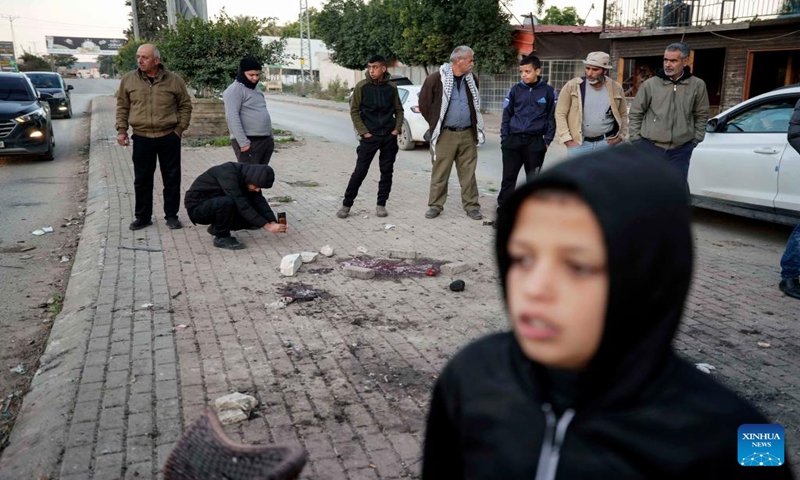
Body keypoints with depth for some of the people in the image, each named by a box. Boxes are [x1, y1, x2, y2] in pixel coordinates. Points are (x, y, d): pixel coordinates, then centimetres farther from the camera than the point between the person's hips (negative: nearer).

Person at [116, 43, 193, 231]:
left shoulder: (174, 80, -2)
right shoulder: (129, 80, 3)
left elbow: (185, 106, 7)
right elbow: (122, 107, 10)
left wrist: (179, 129, -1)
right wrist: (121, 130, 3)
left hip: (169, 138, -1)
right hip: (141, 138, 1)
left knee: (172, 179, 6)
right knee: (142, 180, 8)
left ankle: (171, 216, 18)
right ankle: (143, 217, 20)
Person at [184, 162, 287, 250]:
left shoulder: (248, 175, -5)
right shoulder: (229, 174, -29)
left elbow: (259, 201, -8)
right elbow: (241, 205, -35)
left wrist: (273, 222, -24)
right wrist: (267, 226, -36)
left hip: (215, 204, 8)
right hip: (196, 207, -8)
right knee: (227, 202, -37)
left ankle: (217, 228, 11)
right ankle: (222, 237, -13)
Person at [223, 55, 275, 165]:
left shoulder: (255, 89, 19)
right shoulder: (234, 90, -9)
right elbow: (232, 117, -18)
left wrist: (271, 136, 20)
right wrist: (243, 142, -22)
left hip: (265, 140, 9)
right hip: (249, 142, -9)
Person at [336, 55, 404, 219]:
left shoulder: (391, 87, 3)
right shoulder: (362, 86, -4)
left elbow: (399, 110, 12)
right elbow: (354, 111, -2)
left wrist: (397, 128, -1)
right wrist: (363, 132, -9)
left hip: (389, 136, 3)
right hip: (369, 136, -2)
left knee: (387, 171, 5)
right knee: (360, 171, -2)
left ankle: (381, 204, 16)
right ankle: (346, 204, 7)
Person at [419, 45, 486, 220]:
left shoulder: (472, 80, 8)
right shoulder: (436, 79, -9)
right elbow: (424, 104, -1)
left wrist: (473, 123, 16)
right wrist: (436, 123, 4)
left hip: (468, 134, 4)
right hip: (445, 134, -4)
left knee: (468, 173, 7)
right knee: (440, 173, 4)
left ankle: (471, 206, 15)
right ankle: (435, 205, 15)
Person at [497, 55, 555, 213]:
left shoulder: (548, 91, 0)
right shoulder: (515, 90, 4)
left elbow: (551, 117, 3)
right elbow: (506, 115, 8)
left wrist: (547, 140, -3)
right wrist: (504, 138, 2)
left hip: (535, 142, -1)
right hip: (513, 140, 1)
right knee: (508, 177, 3)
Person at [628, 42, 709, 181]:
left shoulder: (697, 86, 1)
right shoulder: (650, 84, -2)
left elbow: (701, 116, 11)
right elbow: (635, 114, 5)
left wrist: (695, 139, 6)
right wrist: (636, 139, 0)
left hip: (680, 150, 1)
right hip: (650, 147, -1)